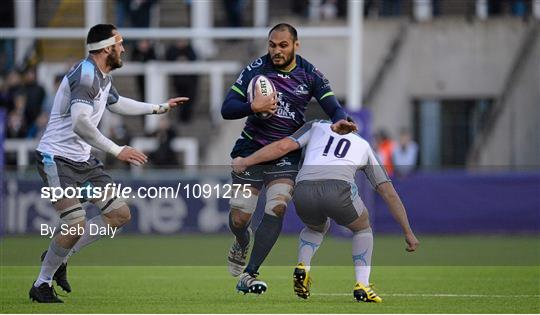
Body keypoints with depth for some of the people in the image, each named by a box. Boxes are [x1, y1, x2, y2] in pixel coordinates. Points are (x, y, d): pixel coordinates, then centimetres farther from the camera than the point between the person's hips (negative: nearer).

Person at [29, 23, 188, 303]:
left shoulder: (102, 77, 11)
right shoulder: (85, 75, -21)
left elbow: (116, 103, 34)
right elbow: (80, 124, -33)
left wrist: (159, 108, 37)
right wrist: (117, 151, -32)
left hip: (83, 160, 10)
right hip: (57, 157, -10)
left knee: (120, 214, 3)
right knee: (76, 224, -21)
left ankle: (59, 256, 14)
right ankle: (42, 284, -3)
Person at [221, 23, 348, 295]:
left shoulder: (309, 74, -3)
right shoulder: (256, 69, -8)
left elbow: (334, 109, -5)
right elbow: (227, 109, -9)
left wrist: (340, 122, -29)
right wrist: (253, 107, -28)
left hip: (286, 152, 0)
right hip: (251, 148, 0)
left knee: (277, 208, -21)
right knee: (239, 219, -2)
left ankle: (248, 275, -18)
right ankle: (242, 243, 37)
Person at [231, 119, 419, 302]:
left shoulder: (316, 126, 34)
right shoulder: (363, 145, 34)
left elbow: (283, 146, 17)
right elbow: (389, 193, 34)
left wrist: (245, 162, 26)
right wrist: (408, 232, 39)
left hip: (303, 192, 1)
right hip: (338, 189, -1)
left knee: (317, 227, 37)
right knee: (362, 229, 32)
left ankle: (303, 267, 9)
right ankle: (362, 286, 13)